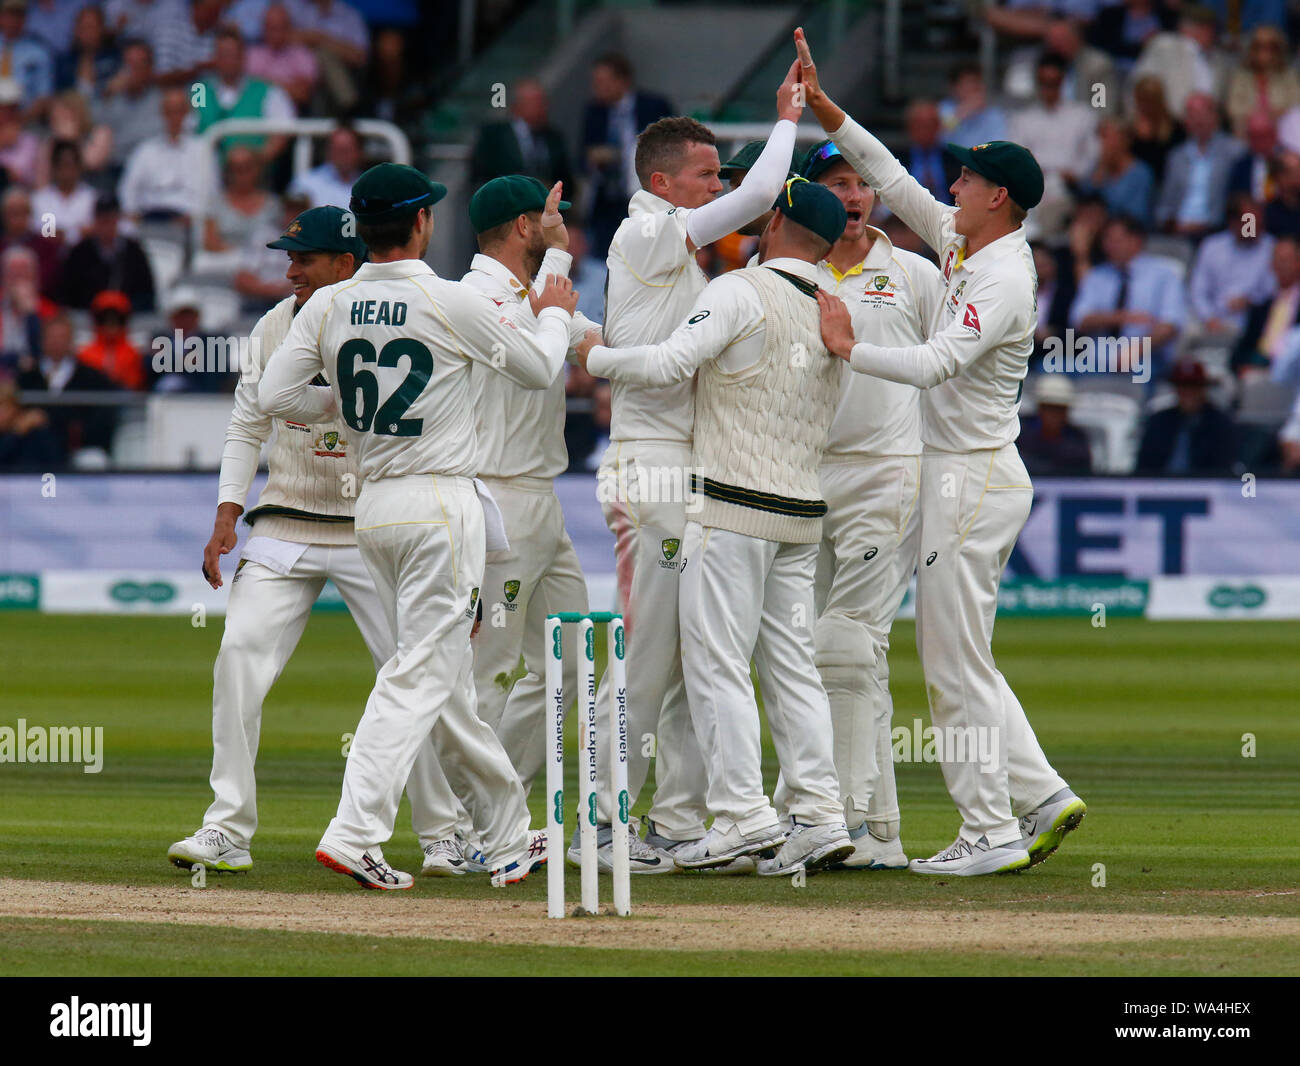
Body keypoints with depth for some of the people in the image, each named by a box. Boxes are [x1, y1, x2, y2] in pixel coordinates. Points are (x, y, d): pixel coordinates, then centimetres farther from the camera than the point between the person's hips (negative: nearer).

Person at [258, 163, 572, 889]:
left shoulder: (327, 307, 1)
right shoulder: (453, 303, -11)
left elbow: (277, 396, 0)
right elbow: (541, 369, 2)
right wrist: (555, 315, 22)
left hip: (372, 505, 6)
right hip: (440, 502, -6)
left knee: (447, 686, 13)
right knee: (422, 676, -7)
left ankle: (510, 836, 21)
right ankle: (354, 835, -17)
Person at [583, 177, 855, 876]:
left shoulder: (742, 291, -9)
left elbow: (670, 362, -18)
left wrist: (592, 356, -3)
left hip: (733, 507, -7)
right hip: (802, 508, 7)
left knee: (716, 660, -5)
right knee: (791, 664, 8)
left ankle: (741, 813, -12)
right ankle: (818, 814, 1)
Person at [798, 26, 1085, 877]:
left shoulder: (1004, 280, -18)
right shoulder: (962, 243, 11)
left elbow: (936, 364, -30)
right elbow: (895, 182, 17)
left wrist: (850, 349, -25)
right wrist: (826, 111, 12)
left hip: (976, 477, -10)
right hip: (959, 476, 10)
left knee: (955, 663, -7)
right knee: (958, 657, 13)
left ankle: (992, 832, -4)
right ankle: (1042, 797, 12)